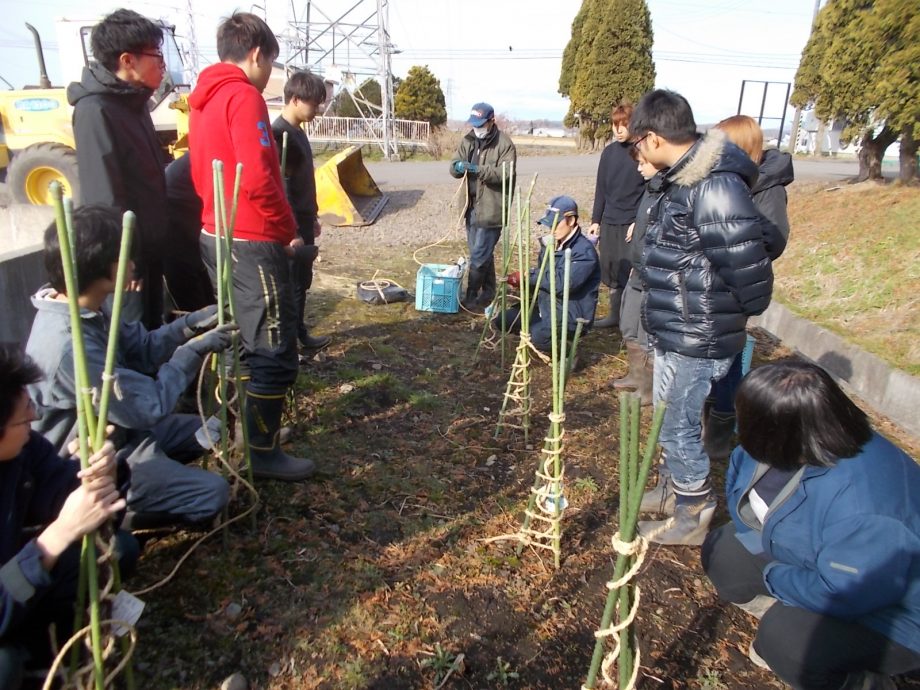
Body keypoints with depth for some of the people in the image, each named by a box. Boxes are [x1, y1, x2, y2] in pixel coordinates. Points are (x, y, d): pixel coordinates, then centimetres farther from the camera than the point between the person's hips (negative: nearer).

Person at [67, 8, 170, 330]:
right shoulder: (95, 111, -17)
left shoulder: (132, 101, 11)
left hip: (148, 244, 9)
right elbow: (105, 196, -21)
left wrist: (156, 239, 18)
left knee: (152, 330, 19)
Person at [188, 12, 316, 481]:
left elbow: (202, 173, 18)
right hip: (251, 242, -10)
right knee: (275, 352, -2)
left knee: (241, 342, 21)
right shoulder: (244, 96, -13)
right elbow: (258, 179, -22)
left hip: (216, 236, 10)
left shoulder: (203, 99, 15)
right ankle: (262, 452, 6)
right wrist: (289, 231, -11)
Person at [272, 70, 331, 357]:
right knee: (292, 285, -2)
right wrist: (291, 230, -24)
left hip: (303, 221, 10)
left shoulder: (297, 131, 13)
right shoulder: (279, 134, -18)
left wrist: (312, 217, 22)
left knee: (302, 280, 17)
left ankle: (299, 335, 29)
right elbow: (280, 186, -22)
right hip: (292, 225, -10)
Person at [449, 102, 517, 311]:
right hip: (472, 206, 7)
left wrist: (480, 170, -30)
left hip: (491, 208, -7)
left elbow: (506, 174, -19)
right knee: (483, 253, 16)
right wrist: (458, 166, -17)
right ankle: (488, 293, 28)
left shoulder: (504, 144, -9)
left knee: (479, 255, -6)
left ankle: (471, 297, 3)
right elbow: (454, 166, 7)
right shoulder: (468, 140, 11)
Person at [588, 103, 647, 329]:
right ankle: (615, 315, 23)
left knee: (631, 272, -6)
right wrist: (595, 220, 11)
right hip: (609, 222, 5)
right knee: (610, 271, 10)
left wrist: (640, 221, -15)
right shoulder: (609, 152, 9)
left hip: (634, 223, -5)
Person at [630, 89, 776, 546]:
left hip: (696, 342, -10)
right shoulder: (683, 179, 6)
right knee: (667, 419, 24)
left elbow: (748, 268, -25)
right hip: (673, 333, 10)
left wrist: (732, 315, -9)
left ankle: (692, 517, 29)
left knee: (679, 428, 7)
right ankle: (672, 489, 46)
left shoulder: (715, 186, -25)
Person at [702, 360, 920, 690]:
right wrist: (757, 538, -6)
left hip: (888, 608, -7)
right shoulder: (789, 447, -15)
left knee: (785, 639, -30)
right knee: (721, 551, 2)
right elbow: (741, 475, 4)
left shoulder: (862, 506, -40)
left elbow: (844, 593, -33)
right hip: (815, 564, 8)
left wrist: (773, 576, -18)